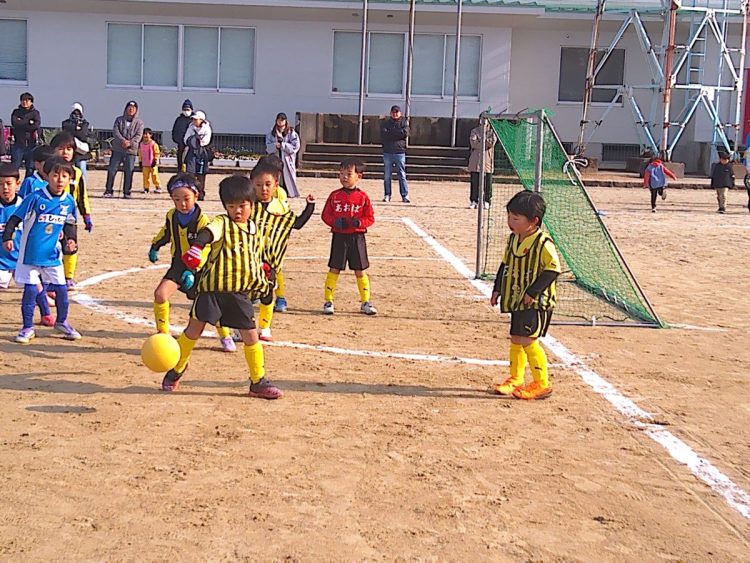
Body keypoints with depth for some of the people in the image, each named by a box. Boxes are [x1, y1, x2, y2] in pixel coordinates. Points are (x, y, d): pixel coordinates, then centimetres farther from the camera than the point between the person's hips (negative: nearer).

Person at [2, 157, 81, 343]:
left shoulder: (69, 201, 0)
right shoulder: (35, 198, -13)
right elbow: (15, 218, -8)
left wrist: (70, 238, 1)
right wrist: (7, 237, -17)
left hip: (53, 254, 4)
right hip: (31, 253, -3)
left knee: (61, 288, 6)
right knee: (30, 289, 0)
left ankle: (62, 322, 27)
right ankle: (28, 327, 14)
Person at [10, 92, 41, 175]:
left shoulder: (35, 113, 8)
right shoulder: (16, 112, 11)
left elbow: (37, 125, -9)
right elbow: (14, 123, -8)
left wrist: (21, 123, -10)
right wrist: (29, 122, -8)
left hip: (31, 144, 0)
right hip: (18, 143, 1)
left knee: (30, 168, 4)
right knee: (14, 167, -2)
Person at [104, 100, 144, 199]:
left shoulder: (139, 122, 7)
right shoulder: (119, 120, 10)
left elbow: (139, 136, -3)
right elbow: (115, 131, -2)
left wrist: (130, 143, -19)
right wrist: (123, 140, -19)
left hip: (131, 150, -1)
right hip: (117, 149, 1)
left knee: (129, 171, -2)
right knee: (112, 169, -1)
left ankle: (127, 192, 7)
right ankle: (109, 190, 7)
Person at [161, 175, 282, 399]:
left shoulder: (252, 228, 13)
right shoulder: (222, 223, -7)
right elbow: (207, 232, -31)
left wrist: (262, 282, 31)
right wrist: (196, 247, -51)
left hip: (240, 292, 4)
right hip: (212, 288, -4)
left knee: (251, 336, 2)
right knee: (194, 329, 1)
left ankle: (258, 383, 14)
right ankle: (177, 368, 23)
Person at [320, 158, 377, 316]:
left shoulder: (362, 197, -2)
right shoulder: (335, 196, 1)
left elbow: (370, 218, 1)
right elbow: (325, 215, 4)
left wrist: (359, 222, -18)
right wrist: (335, 222, -15)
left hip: (357, 238, 0)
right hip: (339, 237, 0)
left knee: (360, 271, 7)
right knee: (334, 269, 3)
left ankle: (365, 303, 17)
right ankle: (328, 301, 12)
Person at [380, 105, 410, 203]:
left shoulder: (404, 122, 7)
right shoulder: (385, 122, 9)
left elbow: (405, 133, -11)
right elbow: (383, 134, -8)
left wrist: (390, 131, -8)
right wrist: (398, 134, -9)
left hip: (400, 152, -1)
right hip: (387, 152, 1)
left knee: (402, 175, -3)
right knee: (387, 175, 5)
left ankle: (405, 195, -1)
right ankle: (387, 195, 13)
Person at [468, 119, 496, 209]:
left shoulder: (492, 132, 7)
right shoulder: (474, 131, 9)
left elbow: (492, 142, -11)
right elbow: (473, 143, -7)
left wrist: (480, 141, -14)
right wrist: (485, 143, -11)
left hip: (487, 160, 0)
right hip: (475, 160, 0)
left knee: (488, 181, 2)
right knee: (474, 181, -1)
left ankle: (487, 201, 9)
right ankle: (473, 201, 3)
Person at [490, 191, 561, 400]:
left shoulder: (543, 243, -19)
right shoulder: (513, 239, 6)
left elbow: (553, 269, -19)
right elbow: (506, 264, 17)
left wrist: (532, 292, -20)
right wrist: (498, 288, 13)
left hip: (536, 302, -8)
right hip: (517, 299, 8)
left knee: (527, 340, -12)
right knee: (515, 339, 14)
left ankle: (542, 384, 0)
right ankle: (515, 380, 27)